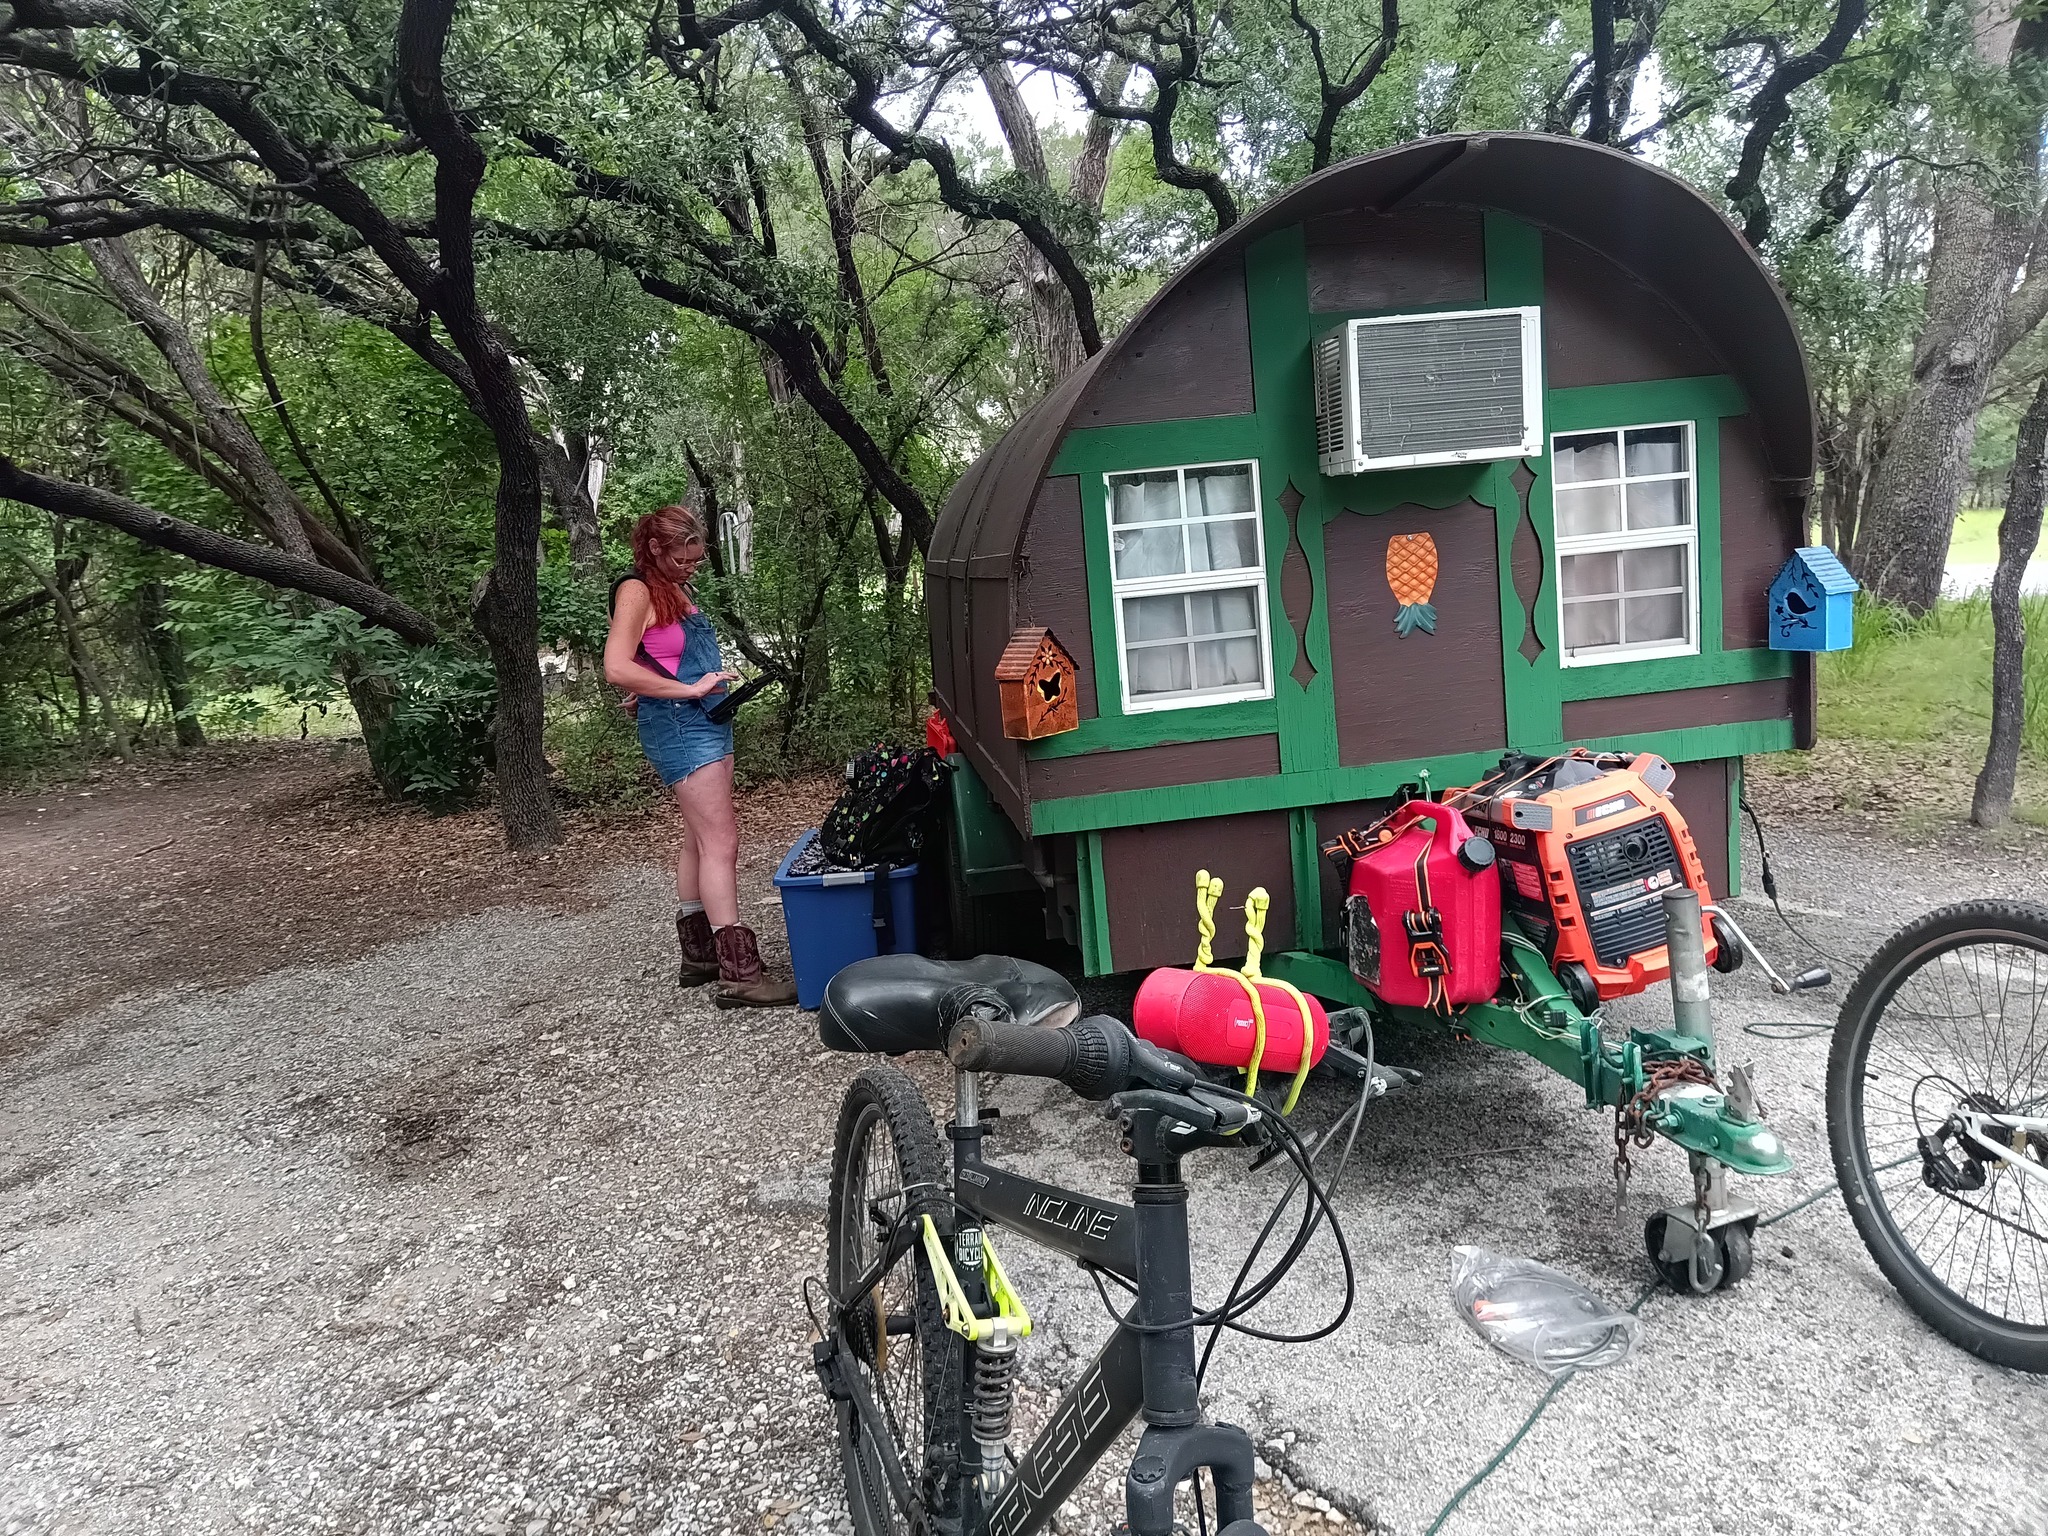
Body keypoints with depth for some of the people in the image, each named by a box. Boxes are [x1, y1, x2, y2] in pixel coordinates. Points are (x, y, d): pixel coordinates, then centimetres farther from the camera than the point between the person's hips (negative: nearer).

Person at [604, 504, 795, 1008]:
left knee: (700, 838, 13)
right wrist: (690, 689, -20)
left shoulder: (675, 589, 16)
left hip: (706, 721, 10)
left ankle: (698, 953, 22)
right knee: (721, 840, -13)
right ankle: (739, 972, -14)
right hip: (678, 725, -10)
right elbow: (617, 668, -20)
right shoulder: (637, 591, -10)